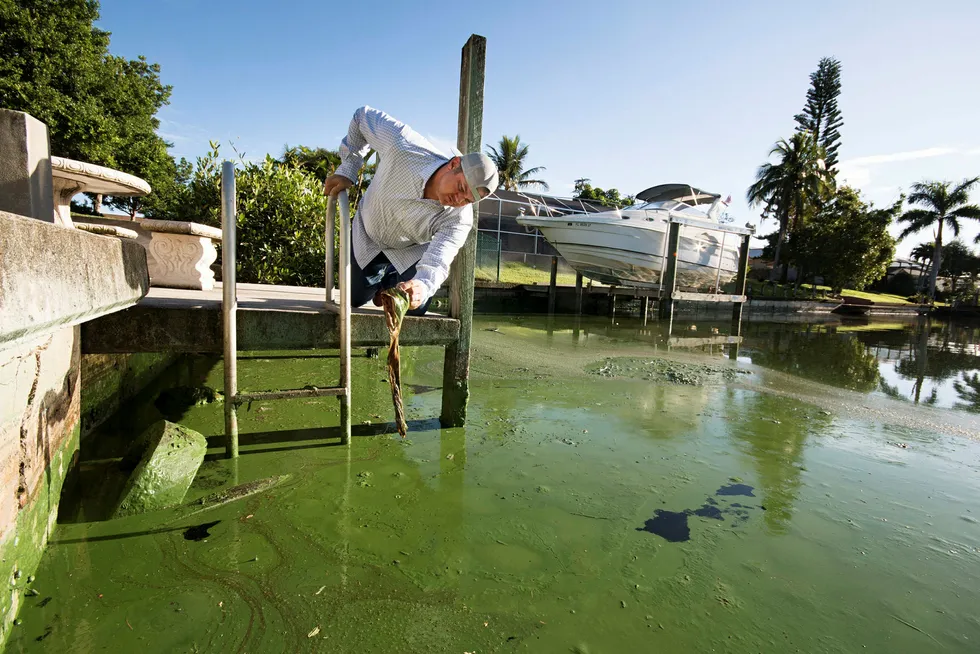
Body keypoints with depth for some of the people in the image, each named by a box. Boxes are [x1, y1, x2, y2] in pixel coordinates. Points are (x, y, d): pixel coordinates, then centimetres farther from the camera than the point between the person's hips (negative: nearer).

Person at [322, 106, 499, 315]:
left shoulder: (459, 218, -36)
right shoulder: (403, 145, -36)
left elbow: (437, 262, -49)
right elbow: (363, 116, -18)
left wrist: (423, 285, -72)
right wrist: (346, 170, -20)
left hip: (412, 251, 0)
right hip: (367, 237, 1)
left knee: (415, 310, 2)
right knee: (354, 299, 12)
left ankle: (392, 280, 33)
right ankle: (380, 280, 45)